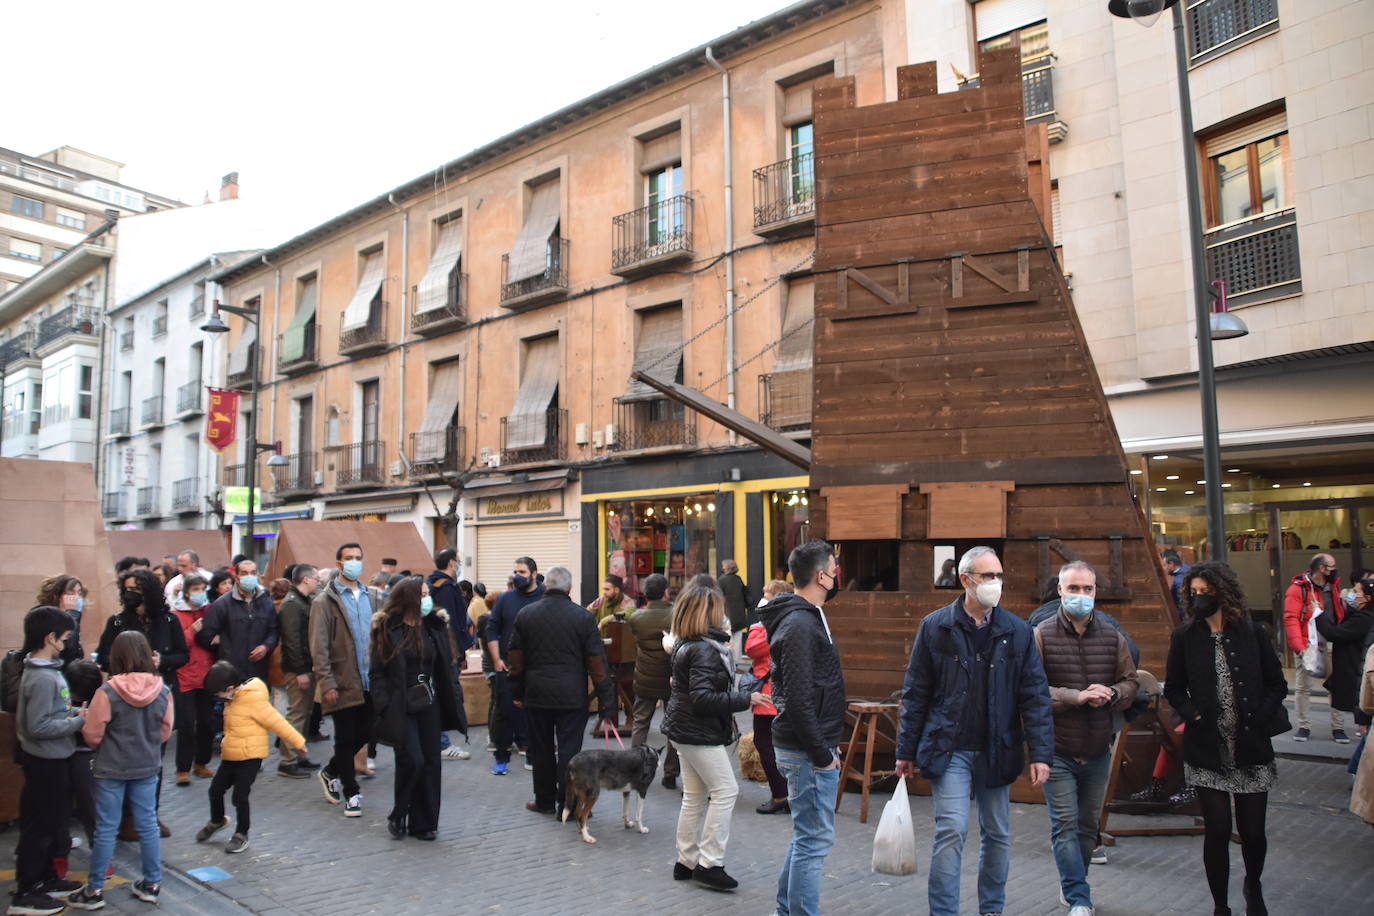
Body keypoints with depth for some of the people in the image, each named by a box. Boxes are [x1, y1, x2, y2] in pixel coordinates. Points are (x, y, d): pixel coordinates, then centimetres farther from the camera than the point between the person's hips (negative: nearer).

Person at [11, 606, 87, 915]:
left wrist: (74, 712, 2)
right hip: (46, 761, -9)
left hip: (53, 759, 9)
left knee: (51, 821, 19)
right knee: (40, 825, 3)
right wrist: (78, 721, -18)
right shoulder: (43, 677, -25)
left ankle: (46, 879, 32)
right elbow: (38, 727, -25)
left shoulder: (45, 669, 5)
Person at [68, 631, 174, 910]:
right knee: (148, 825, 13)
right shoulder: (162, 691, -9)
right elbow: (165, 732, 1)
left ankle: (94, 890, 18)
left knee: (106, 829, 8)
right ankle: (152, 884, 22)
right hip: (147, 767, 3)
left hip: (111, 769, -3)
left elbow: (92, 735, -11)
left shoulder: (108, 692, -19)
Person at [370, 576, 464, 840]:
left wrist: (450, 699, 0)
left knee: (430, 762, 4)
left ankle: (424, 823, 16)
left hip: (429, 704, 4)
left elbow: (445, 665, 8)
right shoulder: (388, 629, -7)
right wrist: (385, 707, -15)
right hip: (401, 707, -4)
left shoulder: (433, 626, 5)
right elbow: (377, 671, -7)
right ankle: (398, 815, 10)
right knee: (412, 760, -13)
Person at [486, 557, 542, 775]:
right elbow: (492, 630, 7)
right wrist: (496, 659, -1)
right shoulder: (505, 599, 5)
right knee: (504, 710, 3)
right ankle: (501, 757, 13)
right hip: (507, 666, 1)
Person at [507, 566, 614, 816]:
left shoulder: (525, 614, 1)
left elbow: (516, 658, 5)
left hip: (536, 694, 3)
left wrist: (516, 692, 13)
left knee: (541, 749, 13)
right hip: (572, 696, -2)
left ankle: (544, 801, 23)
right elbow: (596, 661, -5)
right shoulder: (583, 616, -6)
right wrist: (605, 697, 1)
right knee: (569, 749, 4)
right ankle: (566, 804, 7)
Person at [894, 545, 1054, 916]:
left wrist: (1041, 753, -5)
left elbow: (1035, 696, 2)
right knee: (952, 830, -9)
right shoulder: (935, 627, -3)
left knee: (998, 834, 13)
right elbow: (915, 694, 1)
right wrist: (906, 751, 0)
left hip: (997, 752, 3)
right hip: (949, 749, -2)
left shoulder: (1018, 631, 2)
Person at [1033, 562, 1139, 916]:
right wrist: (1076, 696, -23)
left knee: (1088, 825, 16)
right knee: (1065, 825, -5)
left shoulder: (1112, 637, 6)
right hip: (1058, 750, -4)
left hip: (1098, 751, 4)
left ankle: (1073, 886, 34)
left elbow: (1131, 681, 11)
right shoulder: (1042, 635, -8)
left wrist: (1111, 694, -10)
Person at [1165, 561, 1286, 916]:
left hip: (1251, 750, 1)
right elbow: (1173, 689, 6)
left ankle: (1253, 887, 38)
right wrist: (1194, 716, -10)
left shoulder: (1252, 633, 0)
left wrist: (1260, 720, -7)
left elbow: (1277, 684, 5)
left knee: (1252, 831, 7)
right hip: (1207, 751, 0)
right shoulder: (1184, 637, 0)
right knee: (1217, 830, 0)